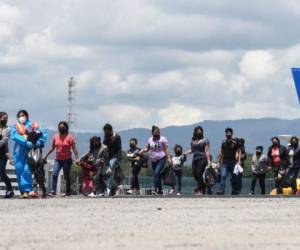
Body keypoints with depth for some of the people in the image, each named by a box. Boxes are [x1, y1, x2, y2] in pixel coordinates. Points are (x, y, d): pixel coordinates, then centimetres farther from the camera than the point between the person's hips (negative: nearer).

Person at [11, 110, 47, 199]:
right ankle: (22, 191, 8)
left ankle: (26, 191, -15)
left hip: (29, 151, -2)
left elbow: (44, 133, 6)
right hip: (19, 151, 2)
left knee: (27, 170, -13)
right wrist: (26, 142, -21)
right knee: (19, 171, 1)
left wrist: (40, 142, -14)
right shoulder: (16, 126, 11)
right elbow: (14, 136, -8)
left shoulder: (31, 125, 8)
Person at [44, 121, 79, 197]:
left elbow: (74, 148, -7)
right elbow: (52, 148, 17)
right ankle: (53, 191, -15)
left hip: (67, 159, -3)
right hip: (58, 159, 3)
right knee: (54, 174, -12)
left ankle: (68, 192, 14)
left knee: (66, 176, 2)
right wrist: (46, 156, 19)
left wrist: (77, 158, -14)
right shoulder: (55, 136, 7)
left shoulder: (69, 137, -5)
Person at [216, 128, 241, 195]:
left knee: (233, 178, 5)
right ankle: (221, 190, -22)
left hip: (233, 162, -2)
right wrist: (219, 162, 13)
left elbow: (239, 152, -1)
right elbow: (221, 153, 16)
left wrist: (238, 161, -11)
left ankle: (234, 191, 16)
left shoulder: (235, 143, -1)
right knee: (223, 176, -14)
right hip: (225, 162, 2)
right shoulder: (224, 143, 9)